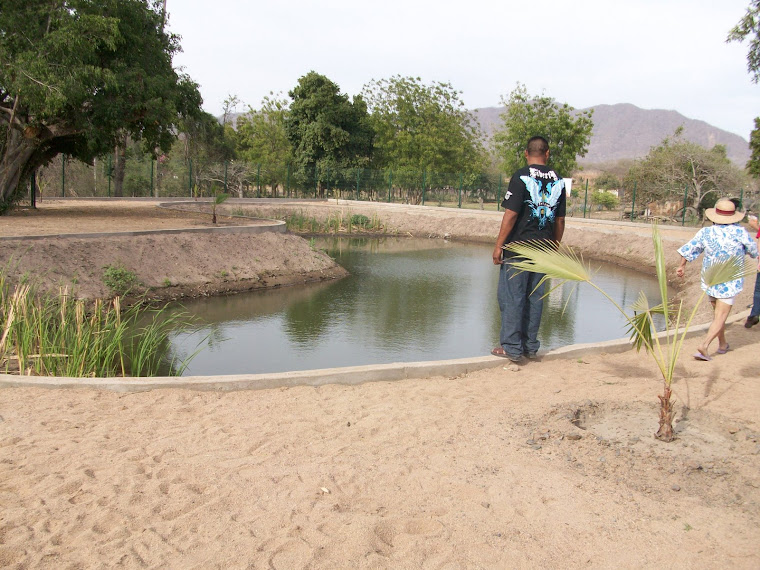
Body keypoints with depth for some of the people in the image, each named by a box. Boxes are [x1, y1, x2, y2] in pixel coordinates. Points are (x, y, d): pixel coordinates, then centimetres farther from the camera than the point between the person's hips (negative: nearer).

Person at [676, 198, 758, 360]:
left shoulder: (705, 232, -5)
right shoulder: (739, 232, -11)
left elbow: (688, 249, -1)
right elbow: (753, 251, 3)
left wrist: (681, 266, 14)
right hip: (730, 282, -4)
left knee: (717, 313, 20)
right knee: (720, 316, -4)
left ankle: (722, 344, 34)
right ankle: (704, 345, -18)